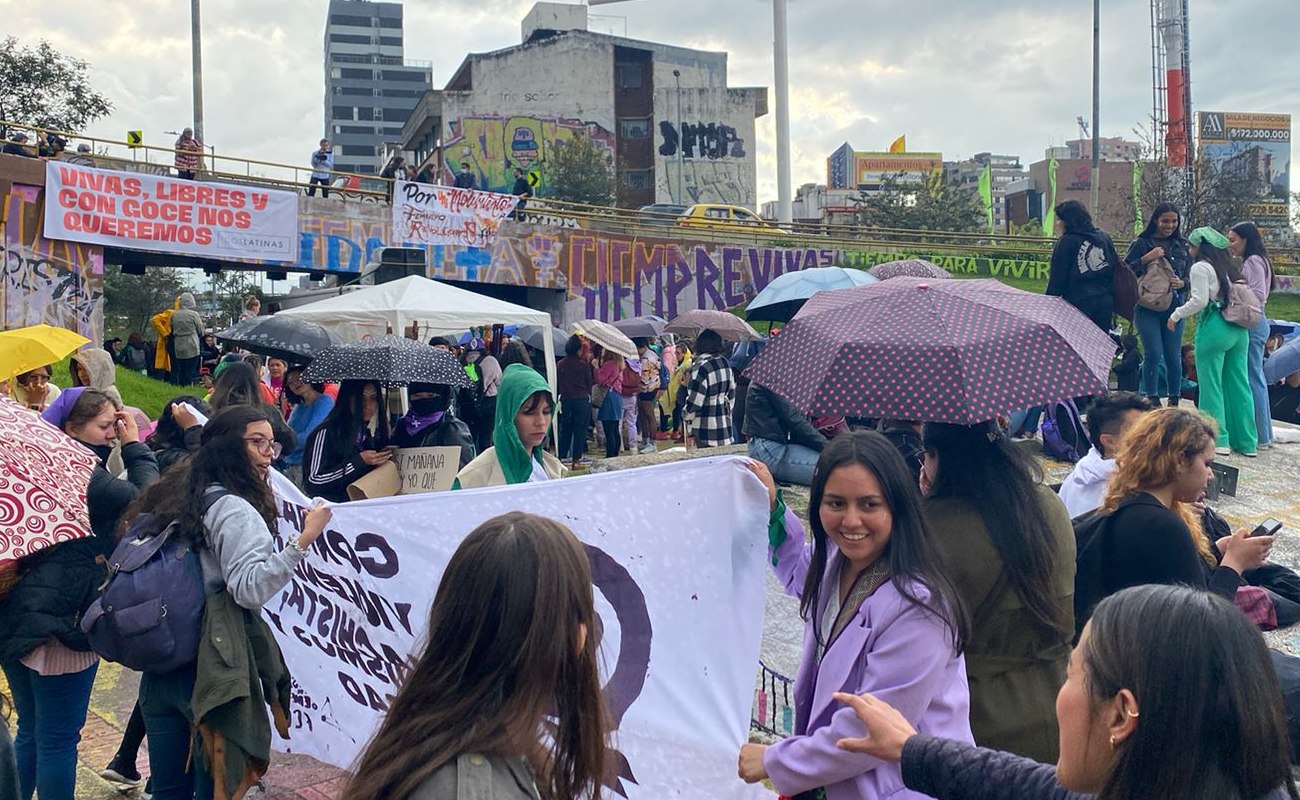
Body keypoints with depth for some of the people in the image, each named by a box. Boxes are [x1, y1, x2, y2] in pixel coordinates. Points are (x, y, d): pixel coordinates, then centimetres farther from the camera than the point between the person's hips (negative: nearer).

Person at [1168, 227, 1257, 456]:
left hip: (1213, 328, -7)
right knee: (1238, 384, 9)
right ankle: (1246, 441, 10)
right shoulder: (1230, 267, 17)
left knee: (1211, 385, -1)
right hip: (1239, 330, 7)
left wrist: (1176, 315, -1)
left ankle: (1218, 440, -2)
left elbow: (1199, 300, -12)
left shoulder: (1201, 267, -5)